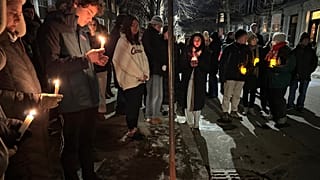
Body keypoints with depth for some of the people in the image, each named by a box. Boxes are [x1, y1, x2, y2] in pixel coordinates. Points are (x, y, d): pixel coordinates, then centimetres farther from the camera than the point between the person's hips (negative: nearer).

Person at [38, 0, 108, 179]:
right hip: (72, 101, -7)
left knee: (88, 142, 20)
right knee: (71, 146, 10)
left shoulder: (83, 31, 16)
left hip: (90, 98, 7)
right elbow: (51, 65, -17)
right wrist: (86, 59, -19)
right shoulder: (54, 27, -7)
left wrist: (96, 60, 5)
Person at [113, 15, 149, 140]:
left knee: (137, 105, 11)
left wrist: (145, 74, -1)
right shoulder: (122, 41, -6)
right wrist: (139, 74, -11)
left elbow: (144, 58, 13)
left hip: (141, 80, 7)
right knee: (132, 106, 0)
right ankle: (131, 130, 14)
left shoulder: (138, 41, 17)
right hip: (130, 80, -7)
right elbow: (125, 61, -14)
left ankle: (134, 128, 22)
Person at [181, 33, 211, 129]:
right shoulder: (187, 51, 9)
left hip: (200, 80, 0)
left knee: (197, 102, -3)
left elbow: (207, 68, 1)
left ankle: (196, 124, 9)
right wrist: (190, 64, -15)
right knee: (188, 101, -3)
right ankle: (189, 123, 11)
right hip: (188, 79, 0)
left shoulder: (206, 53, 8)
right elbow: (183, 65, 4)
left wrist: (198, 62, -14)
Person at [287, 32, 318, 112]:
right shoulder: (295, 50, -2)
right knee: (292, 90, 5)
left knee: (302, 92, 9)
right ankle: (290, 104, 19)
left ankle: (300, 105, 23)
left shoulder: (311, 51, 3)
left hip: (306, 76, 1)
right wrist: (295, 73, -9)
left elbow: (315, 63, 7)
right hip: (295, 75, -1)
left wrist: (309, 72, -4)